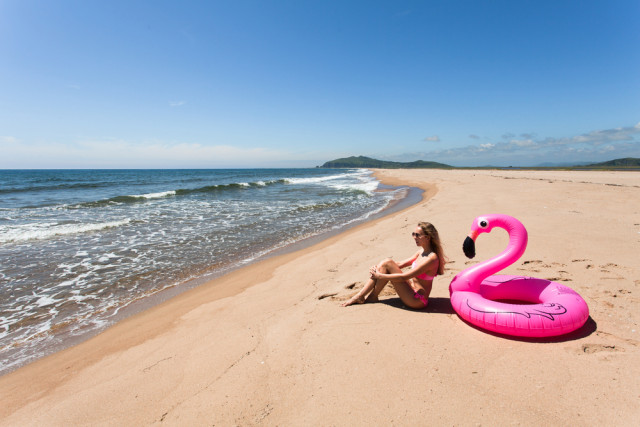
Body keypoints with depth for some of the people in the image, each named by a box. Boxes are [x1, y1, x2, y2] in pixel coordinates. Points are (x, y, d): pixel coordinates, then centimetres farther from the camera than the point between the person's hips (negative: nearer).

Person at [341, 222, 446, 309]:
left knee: (388, 263, -17)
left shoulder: (431, 258, -21)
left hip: (417, 300, -9)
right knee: (384, 263, -5)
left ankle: (373, 297, -3)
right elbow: (401, 264, 12)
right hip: (412, 290, 9)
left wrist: (379, 276, -18)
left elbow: (404, 277, -24)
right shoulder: (421, 251, 6)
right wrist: (379, 268, 1)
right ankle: (359, 296, -2)